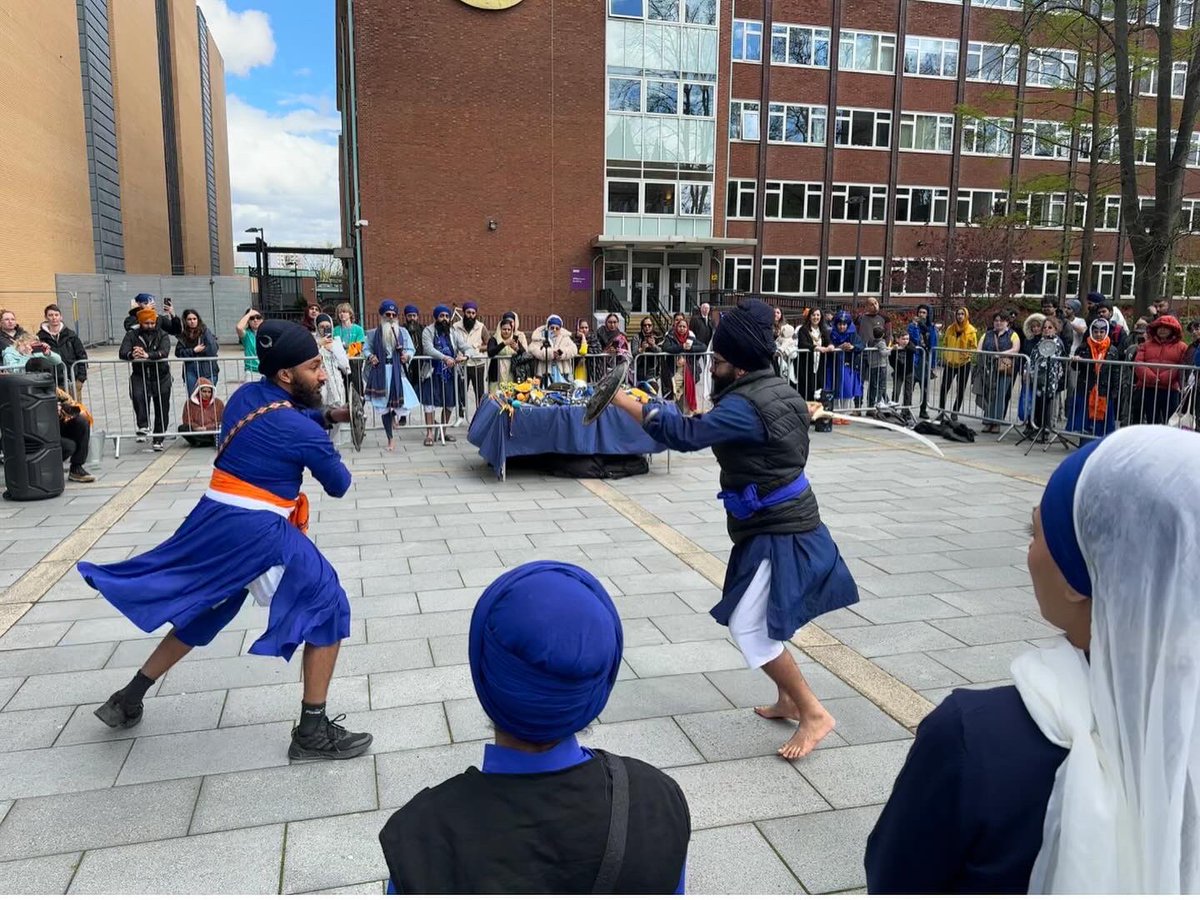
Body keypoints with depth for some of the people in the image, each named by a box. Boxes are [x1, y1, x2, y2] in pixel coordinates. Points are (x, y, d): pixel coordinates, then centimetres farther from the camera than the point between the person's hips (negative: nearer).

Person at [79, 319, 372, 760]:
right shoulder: (304, 433, -14)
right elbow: (339, 485, -1)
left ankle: (128, 699, 37)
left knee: (200, 611, 27)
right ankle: (313, 732, 5)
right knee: (327, 608, 2)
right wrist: (324, 441, 16)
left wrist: (327, 415, 9)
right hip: (259, 531, -8)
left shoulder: (246, 395, 6)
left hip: (215, 519, 8)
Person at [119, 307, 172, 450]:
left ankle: (158, 439, 15)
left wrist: (148, 355, -38)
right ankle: (143, 427, -22)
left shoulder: (162, 335, 0)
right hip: (140, 375, 0)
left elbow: (164, 352, -19)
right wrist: (131, 355, -35)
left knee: (162, 408, 3)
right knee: (138, 395, -30)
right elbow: (122, 352, -10)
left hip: (161, 375, 0)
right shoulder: (132, 335, 3)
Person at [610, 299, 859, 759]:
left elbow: (686, 433, -31)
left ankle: (813, 713, 5)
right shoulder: (780, 391, 7)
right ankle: (788, 699, 36)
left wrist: (623, 400, -25)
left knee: (749, 628, -6)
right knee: (764, 617, 22)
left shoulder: (746, 406, -24)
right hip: (788, 522, 11)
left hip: (777, 534, -10)